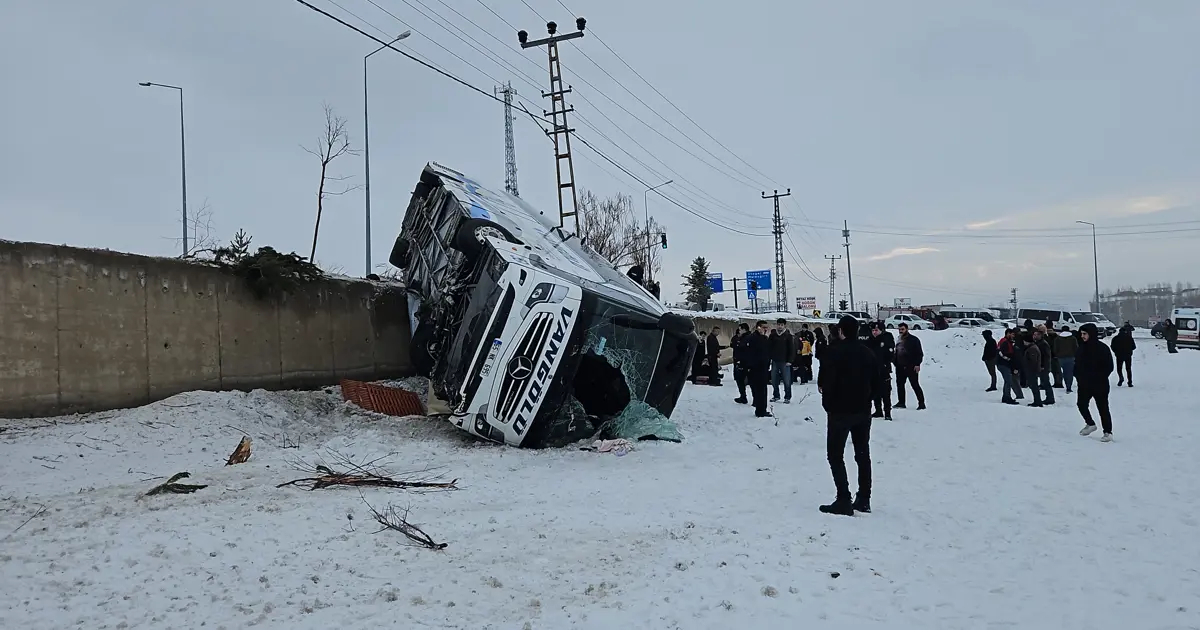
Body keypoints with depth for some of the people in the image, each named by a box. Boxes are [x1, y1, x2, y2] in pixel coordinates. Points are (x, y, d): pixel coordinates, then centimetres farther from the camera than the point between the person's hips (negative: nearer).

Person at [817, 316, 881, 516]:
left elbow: (824, 381, -17)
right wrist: (866, 399, 15)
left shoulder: (834, 352, -15)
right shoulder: (868, 353, 5)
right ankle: (864, 499, 17)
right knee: (863, 454, 14)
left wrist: (828, 402, 0)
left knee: (835, 455, 1)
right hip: (863, 411, 6)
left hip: (840, 410, -6)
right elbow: (877, 383, 7)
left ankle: (844, 501, -4)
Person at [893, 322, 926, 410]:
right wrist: (896, 364, 13)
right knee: (900, 384, 11)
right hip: (900, 367, 7)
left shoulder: (914, 340, -5)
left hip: (911, 367, -7)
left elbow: (920, 353, -7)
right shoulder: (899, 340, 15)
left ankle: (921, 403, -2)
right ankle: (901, 402, 21)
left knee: (915, 385, -7)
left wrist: (917, 364, -16)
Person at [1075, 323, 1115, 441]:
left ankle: (1108, 432, 6)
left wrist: (1099, 378, -14)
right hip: (1084, 384, 6)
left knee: (1103, 408, -2)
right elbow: (1077, 364, 16)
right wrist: (1078, 376, 3)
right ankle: (1090, 424, 34)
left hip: (1099, 385, -6)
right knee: (1082, 404, 12)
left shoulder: (1102, 348, -12)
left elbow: (1109, 367, -10)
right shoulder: (1082, 347, 6)